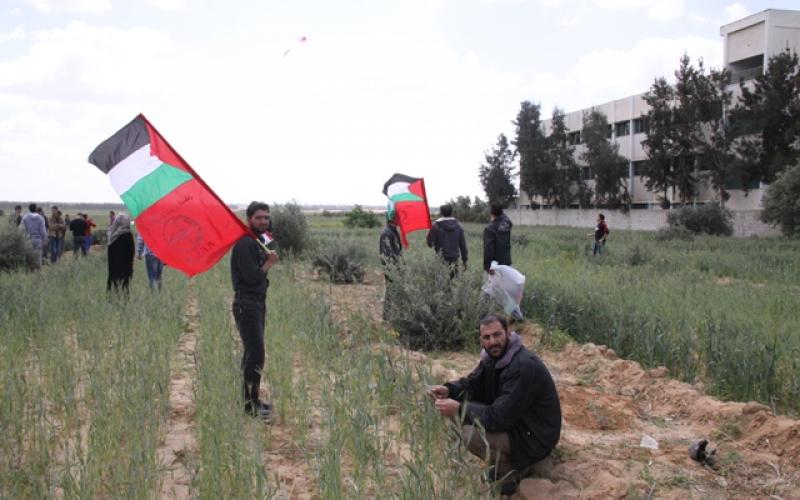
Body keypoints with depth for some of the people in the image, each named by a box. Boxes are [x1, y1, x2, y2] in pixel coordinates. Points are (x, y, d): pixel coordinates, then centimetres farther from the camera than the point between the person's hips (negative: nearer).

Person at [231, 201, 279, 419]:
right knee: (255, 354, -10)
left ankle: (251, 399, 23)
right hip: (247, 305, -10)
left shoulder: (258, 242, 15)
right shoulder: (245, 244, -16)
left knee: (253, 352, 15)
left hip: (258, 303, 10)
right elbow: (252, 276, -23)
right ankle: (251, 404, -5)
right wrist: (269, 262, -8)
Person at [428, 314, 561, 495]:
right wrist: (449, 390, -10)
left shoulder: (524, 366, -29)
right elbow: (472, 384, 11)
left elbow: (499, 417, -30)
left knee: (469, 434, -24)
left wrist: (459, 409, -27)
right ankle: (505, 463, 12)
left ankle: (514, 468, -1)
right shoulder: (493, 356, 1)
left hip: (534, 436, -10)